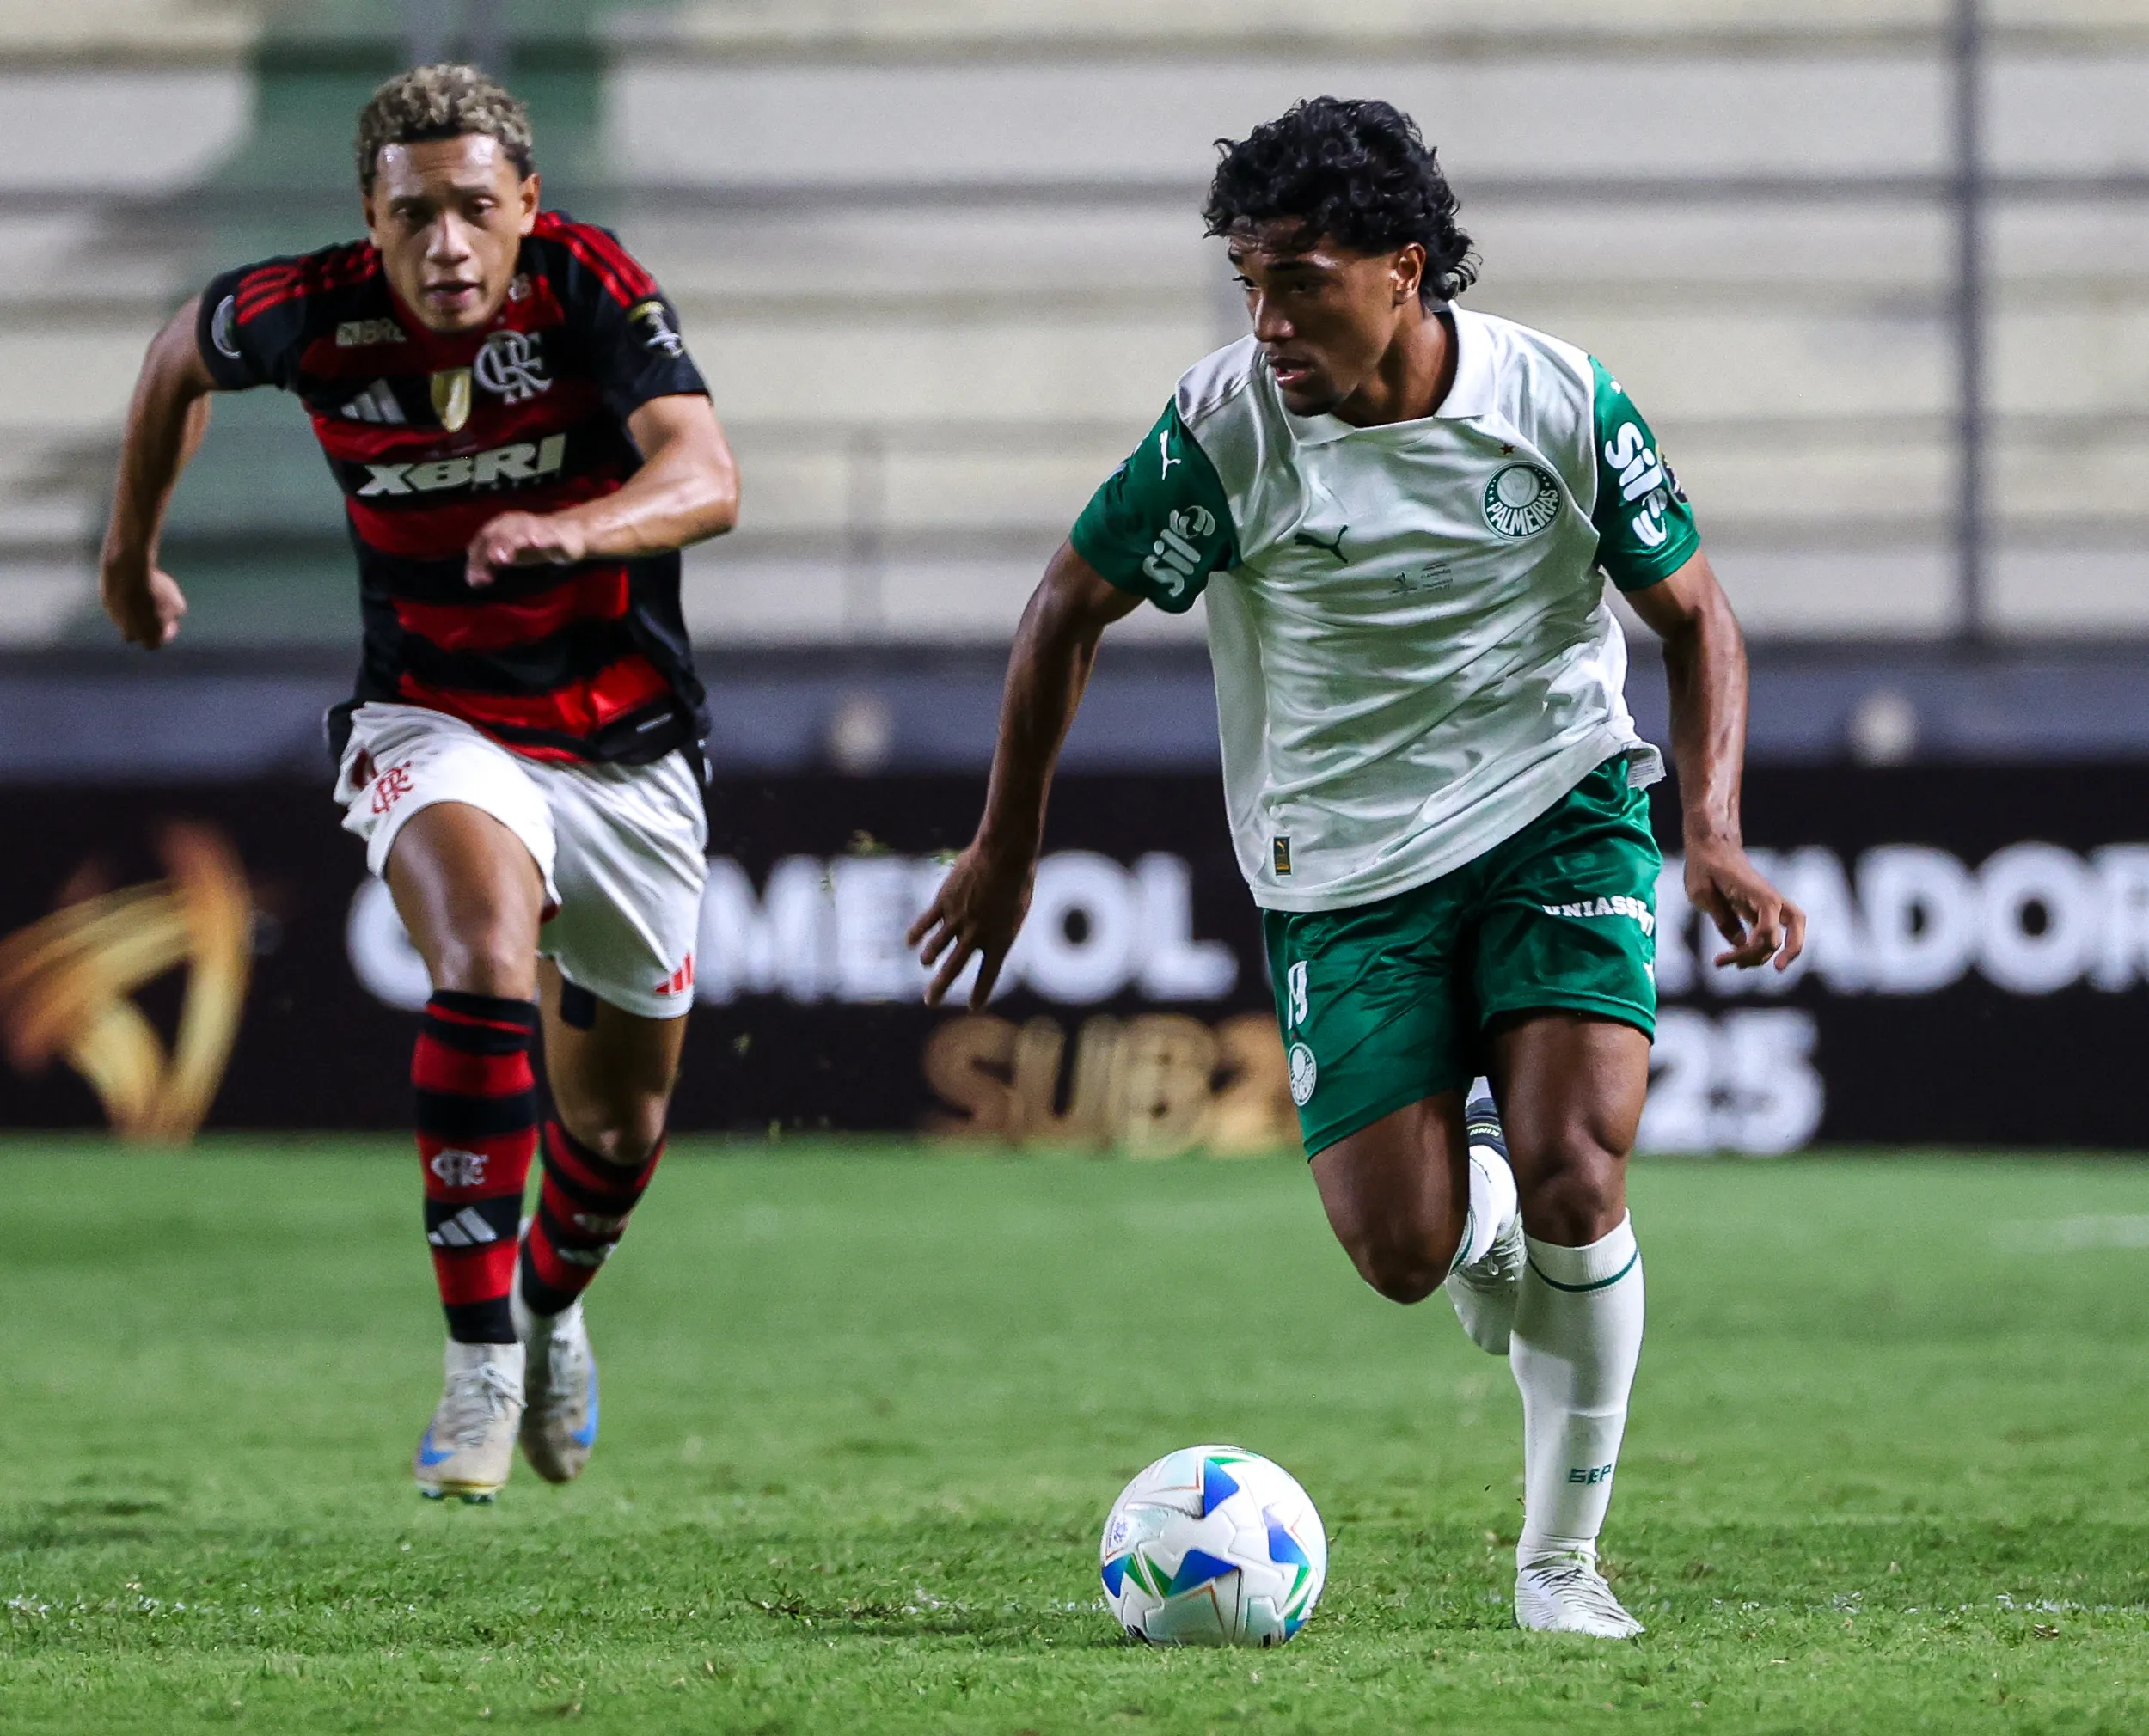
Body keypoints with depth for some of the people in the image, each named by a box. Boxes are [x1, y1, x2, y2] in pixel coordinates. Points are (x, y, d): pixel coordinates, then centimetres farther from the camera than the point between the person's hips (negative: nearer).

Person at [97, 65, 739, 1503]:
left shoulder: (592, 289, -21)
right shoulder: (316, 314, -16)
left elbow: (707, 481, -35)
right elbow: (185, 353, 8)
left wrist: (573, 530, -55)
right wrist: (133, 547, 19)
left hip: (626, 747, 1)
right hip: (436, 724, -1)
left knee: (621, 1111, 13)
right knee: (486, 964, -32)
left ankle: (553, 1305, 47)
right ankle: (480, 1368, -27)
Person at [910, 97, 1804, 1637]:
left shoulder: (1563, 405, -13)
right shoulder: (1227, 430, -15)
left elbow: (1695, 618, 1)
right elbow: (1071, 612, 0)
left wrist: (1715, 839, -12)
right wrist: (1006, 854, 6)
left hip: (1561, 813, 0)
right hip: (1346, 861, 1)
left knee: (1575, 1176, -21)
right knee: (1403, 1253, -10)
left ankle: (1562, 1557, -2)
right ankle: (1482, 1209, 31)